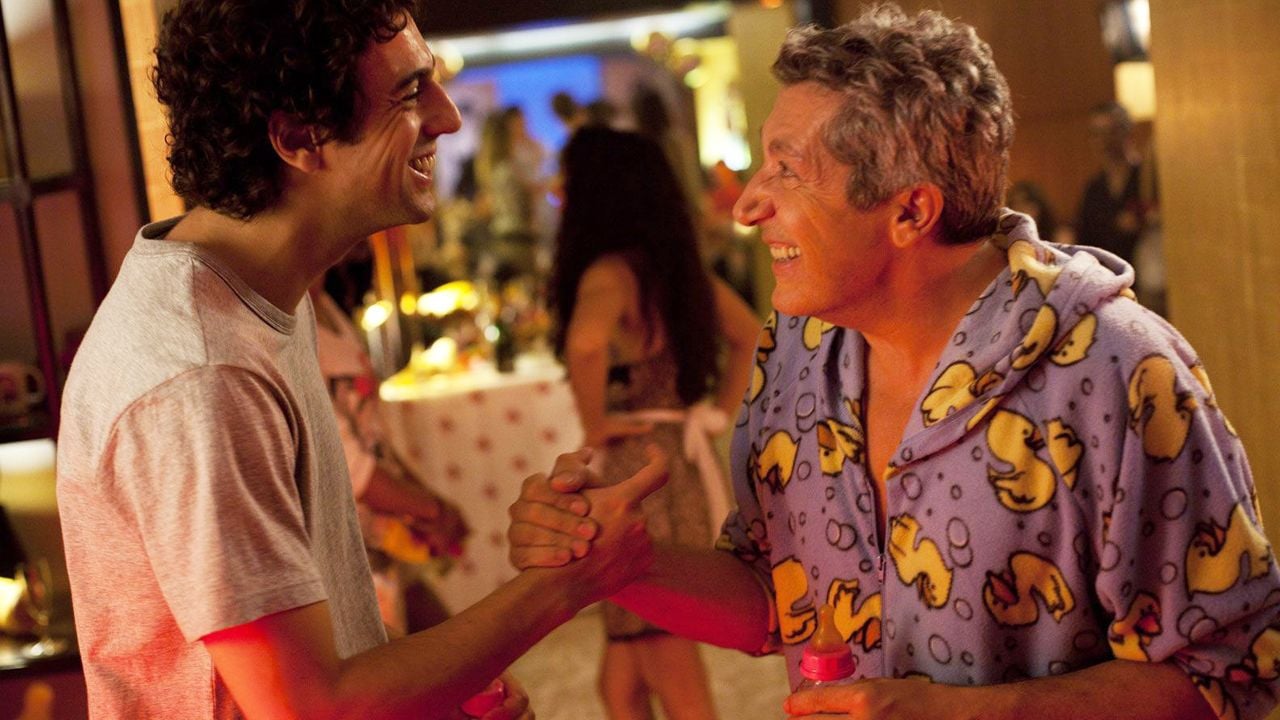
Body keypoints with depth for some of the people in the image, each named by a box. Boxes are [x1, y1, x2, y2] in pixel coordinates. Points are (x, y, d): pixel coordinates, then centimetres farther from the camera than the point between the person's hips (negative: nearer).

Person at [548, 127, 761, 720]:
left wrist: (595, 425, -20)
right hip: (680, 465, 9)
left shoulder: (611, 271, -14)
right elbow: (750, 337, 23)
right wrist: (717, 415, 17)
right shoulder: (673, 264, 10)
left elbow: (586, 338, -36)